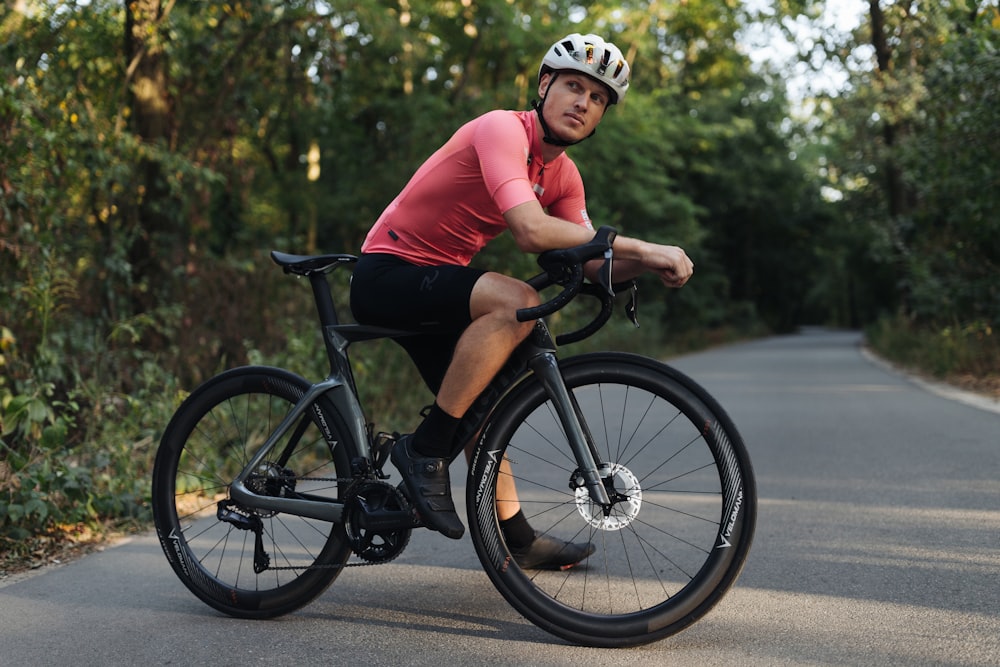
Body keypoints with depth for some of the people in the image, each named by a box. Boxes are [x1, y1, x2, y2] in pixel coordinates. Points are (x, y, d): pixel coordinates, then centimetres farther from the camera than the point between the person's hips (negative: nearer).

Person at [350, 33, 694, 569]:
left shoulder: (563, 175, 7)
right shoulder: (501, 129, -21)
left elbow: (588, 264, 2)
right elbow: (531, 231, -35)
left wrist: (646, 265, -19)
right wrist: (639, 246, -31)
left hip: (433, 284, 9)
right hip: (388, 274, -9)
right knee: (517, 302, -30)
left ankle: (515, 539, 27)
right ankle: (425, 449, -20)